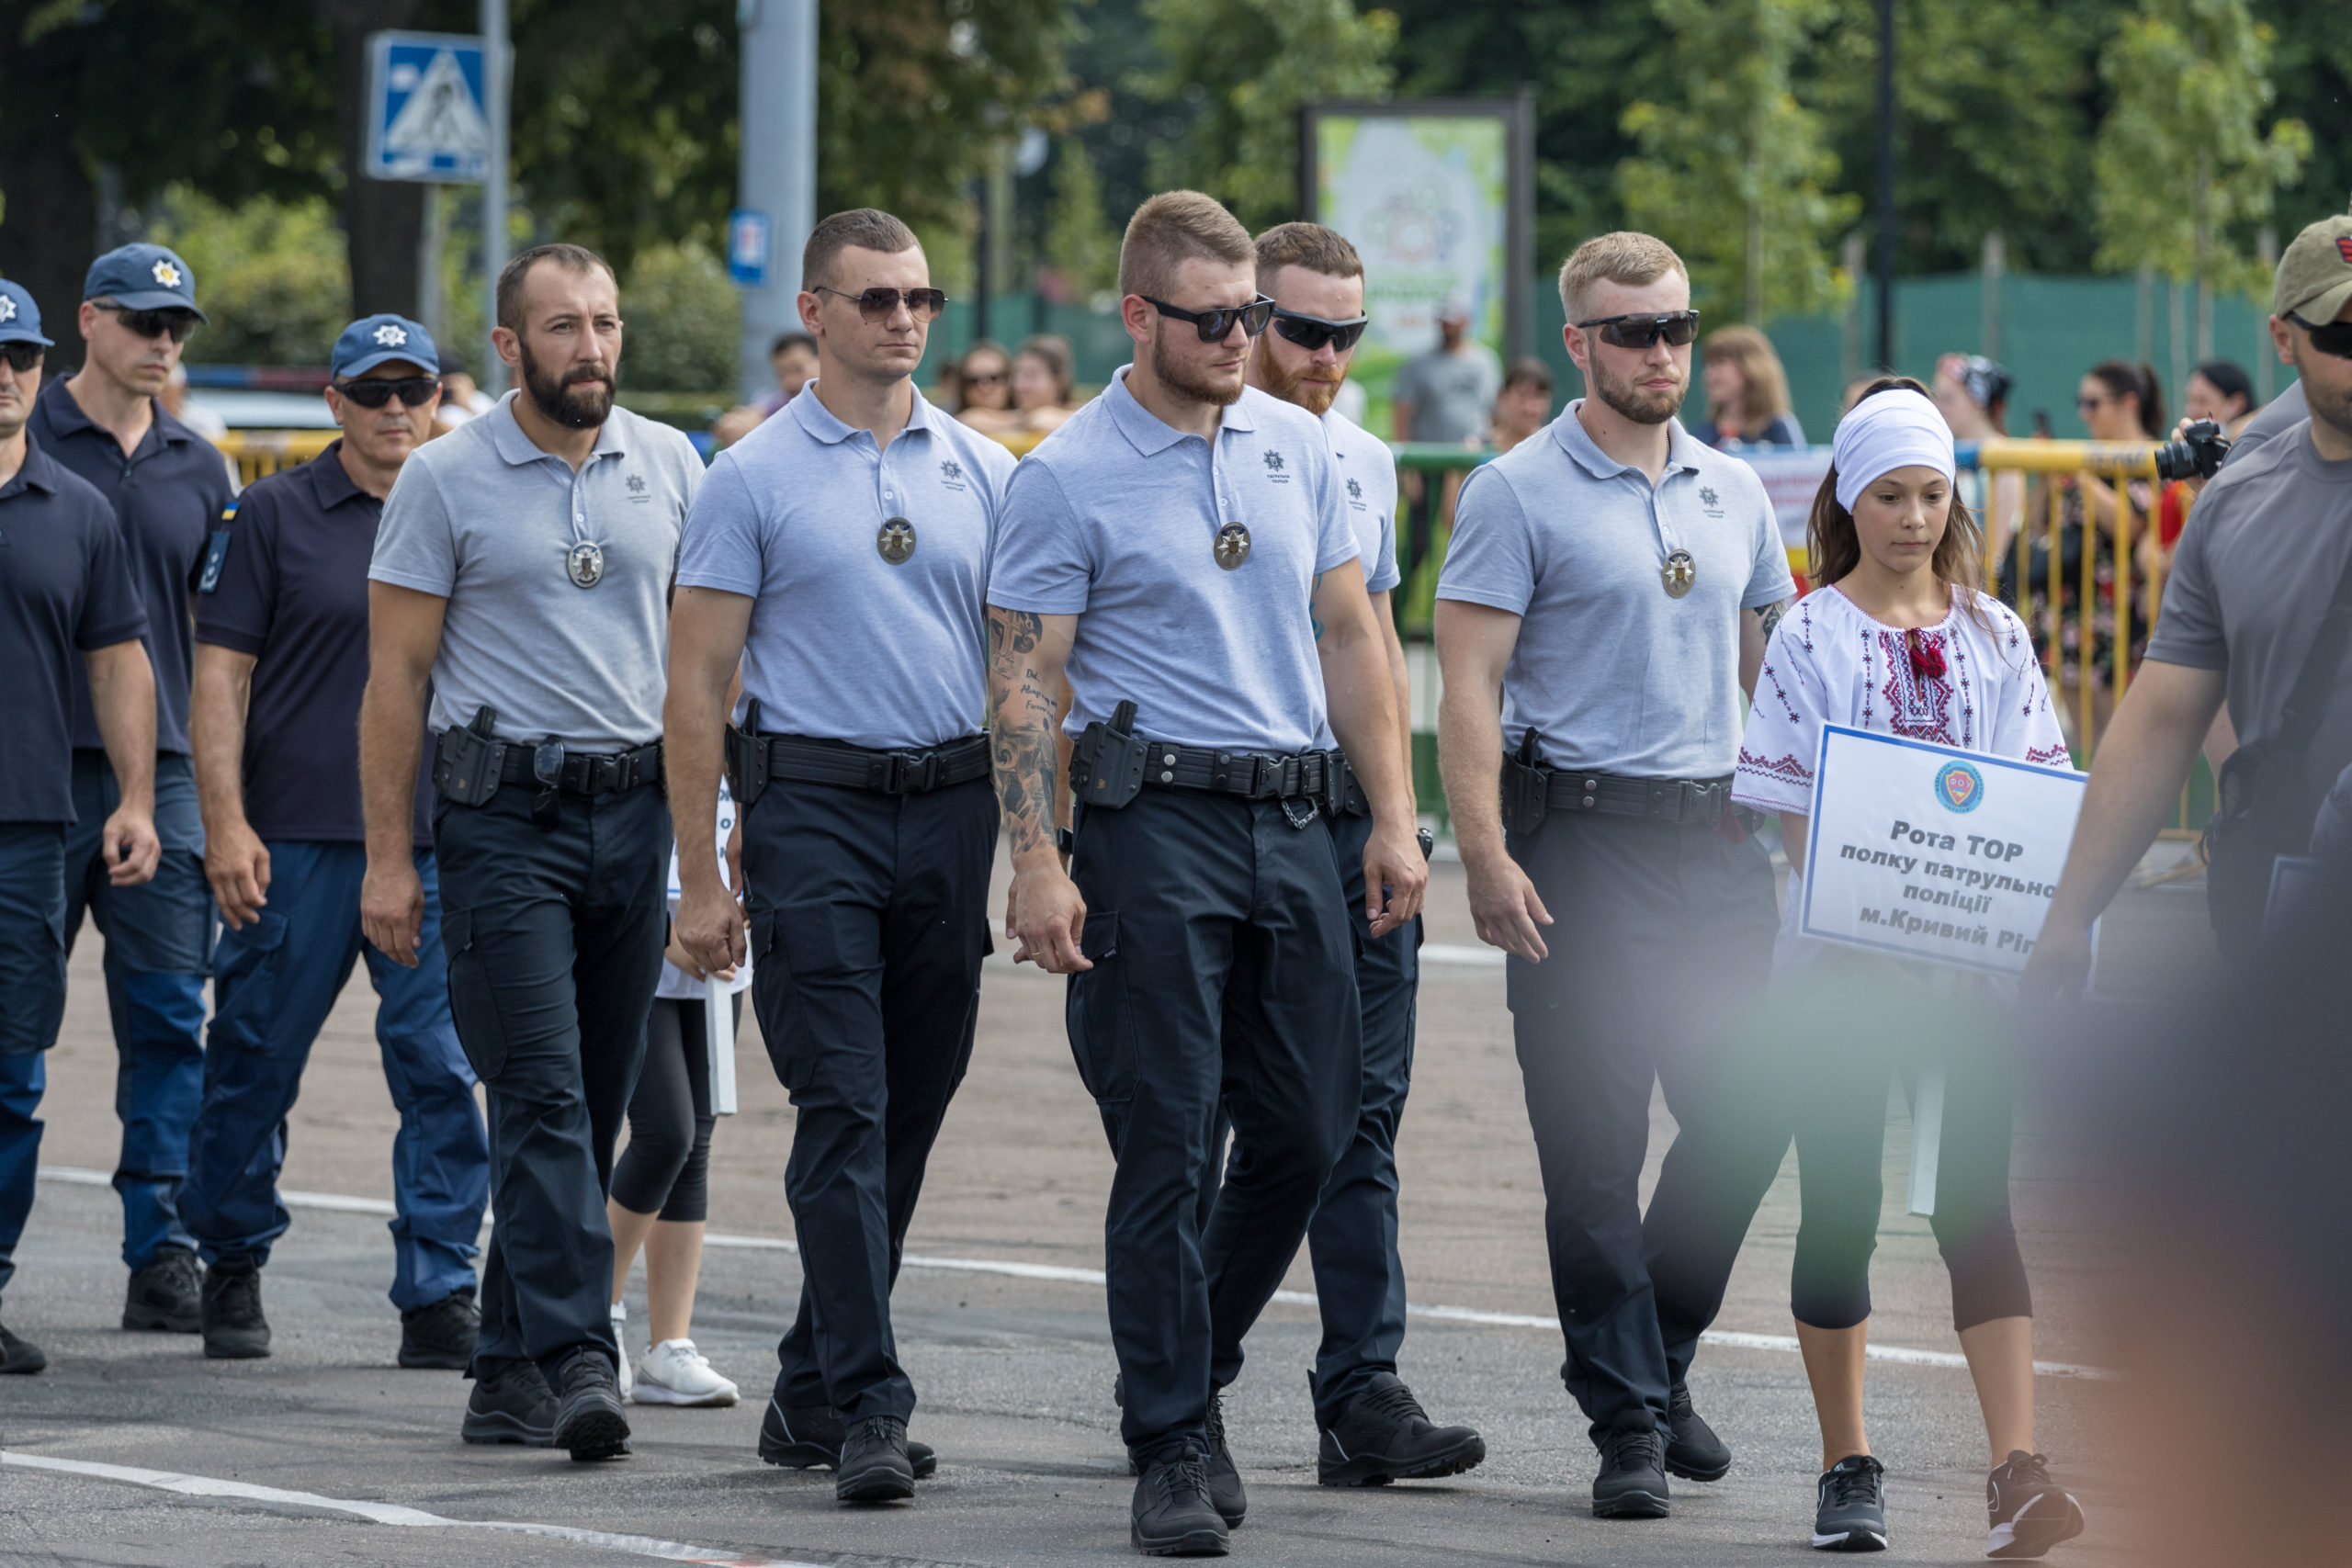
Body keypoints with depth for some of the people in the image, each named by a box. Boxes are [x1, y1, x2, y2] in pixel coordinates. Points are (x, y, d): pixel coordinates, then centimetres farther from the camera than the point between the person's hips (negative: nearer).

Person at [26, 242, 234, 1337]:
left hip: (162, 771, 4)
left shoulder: (197, 470, 13)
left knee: (168, 1022, 0)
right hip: (37, 769, -4)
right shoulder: (26, 447, 1)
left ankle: (162, 1255, 2)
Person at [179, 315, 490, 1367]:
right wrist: (226, 824, -9)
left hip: (438, 841, 2)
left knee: (446, 1074, -4)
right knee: (257, 1063, 5)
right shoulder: (275, 516, 3)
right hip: (297, 837, -2)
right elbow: (221, 674, 0)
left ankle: (439, 1299, 0)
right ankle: (233, 1271, 23)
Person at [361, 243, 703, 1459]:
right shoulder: (447, 480, -2)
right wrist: (389, 856, -5)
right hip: (503, 819, -4)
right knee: (543, 1094, -13)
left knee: (593, 1109, 7)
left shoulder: (671, 468, 9)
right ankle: (578, 1359, -19)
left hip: (636, 811, 4)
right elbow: (397, 676, 0)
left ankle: (511, 1366, 16)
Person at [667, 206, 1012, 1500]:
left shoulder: (982, 472, 10)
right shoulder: (753, 480, -1)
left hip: (952, 810, 4)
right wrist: (699, 881, -6)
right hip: (813, 809, -4)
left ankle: (811, 1389, 21)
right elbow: (696, 688, -2)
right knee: (843, 1113, -11)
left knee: (909, 1115, 9)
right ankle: (865, 1407, -14)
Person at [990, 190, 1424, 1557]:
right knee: (1167, 1147, -5)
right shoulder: (1069, 478, -5)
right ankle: (1175, 1445, 1)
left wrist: (1395, 818, 7)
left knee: (1311, 1127, 6)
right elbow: (1024, 683, -6)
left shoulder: (1300, 446, 11)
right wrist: (1037, 862, -14)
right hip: (1158, 818, -5)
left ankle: (1197, 1361, 27)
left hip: (1297, 820, 5)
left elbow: (1349, 637, 14)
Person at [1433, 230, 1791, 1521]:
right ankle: (1627, 1420, 3)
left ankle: (1658, 1353, 24)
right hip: (1580, 835, -5)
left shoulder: (1733, 492, 14)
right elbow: (1469, 686, -8)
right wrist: (1485, 857, -16)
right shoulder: (1519, 495, -3)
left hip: (1716, 837, 5)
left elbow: (1770, 666, 21)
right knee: (1593, 1147, -3)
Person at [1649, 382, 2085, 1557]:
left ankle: (2015, 1473, -14)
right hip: (1841, 965, -2)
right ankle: (1847, 1470, 16)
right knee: (1841, 1206, 4)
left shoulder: (1993, 635, 8)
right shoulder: (1813, 637, 0)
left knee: (1978, 1203, -6)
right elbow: (1796, 820, -4)